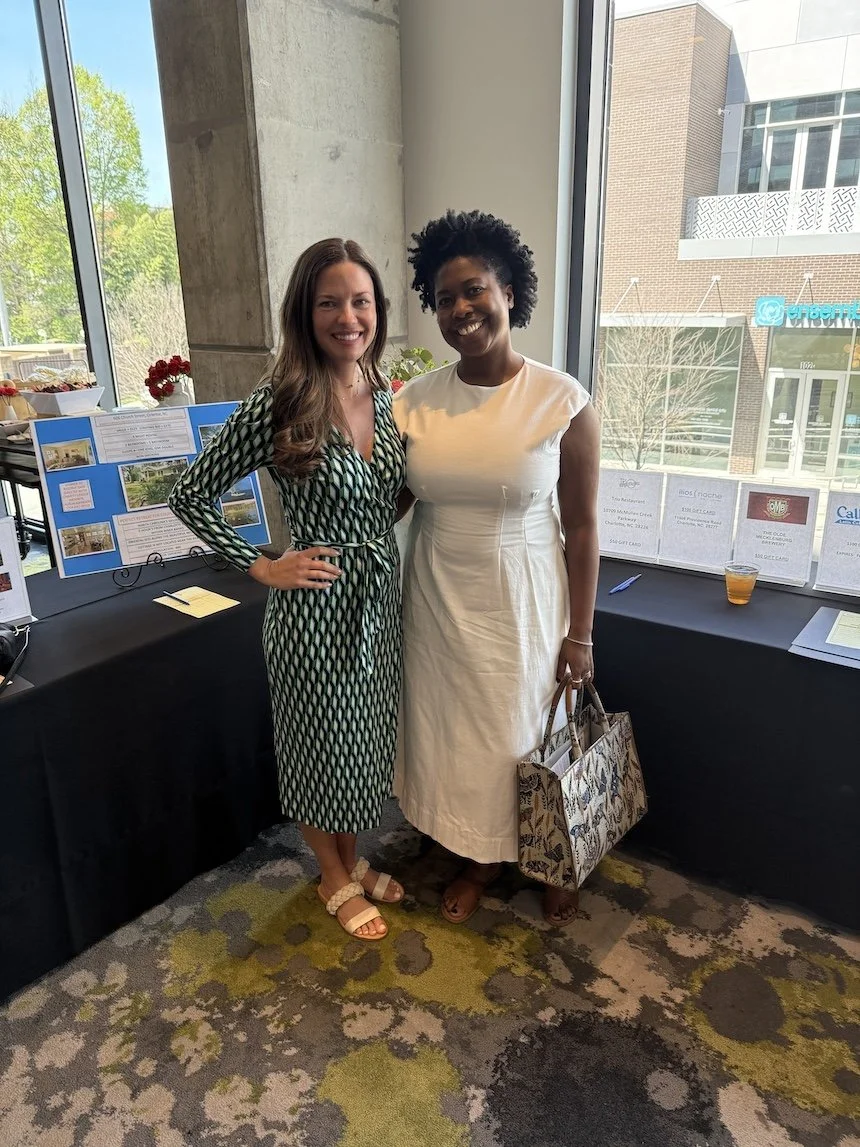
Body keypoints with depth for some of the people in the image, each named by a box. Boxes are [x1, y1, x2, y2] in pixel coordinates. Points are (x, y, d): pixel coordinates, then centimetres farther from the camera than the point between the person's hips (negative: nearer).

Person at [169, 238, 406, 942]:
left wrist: (370, 537, 6)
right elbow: (190, 497, -10)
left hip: (382, 594, 6)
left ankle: (353, 860, 46)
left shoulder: (385, 395, 1)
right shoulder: (277, 405, -17)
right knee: (323, 741, 13)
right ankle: (335, 880, 38)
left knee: (368, 735, 21)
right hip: (317, 605, -6)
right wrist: (261, 566, -12)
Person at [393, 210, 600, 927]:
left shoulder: (562, 401, -12)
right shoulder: (415, 399, -3)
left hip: (523, 599, -3)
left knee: (530, 731, 13)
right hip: (439, 598, 3)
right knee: (453, 730, 16)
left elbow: (582, 528, -9)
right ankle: (480, 857, 44)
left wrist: (580, 634, -7)